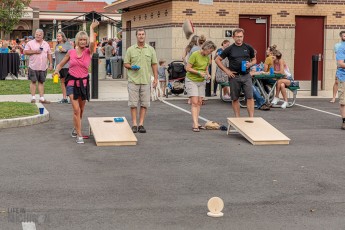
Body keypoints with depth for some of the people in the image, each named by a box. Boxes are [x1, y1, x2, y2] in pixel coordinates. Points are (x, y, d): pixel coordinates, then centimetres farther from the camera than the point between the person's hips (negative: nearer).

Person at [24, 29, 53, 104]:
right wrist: (34, 51, -14)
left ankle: (42, 98, 9)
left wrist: (51, 63, 7)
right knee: (33, 81, 0)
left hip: (43, 67, 3)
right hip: (33, 67, -3)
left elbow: (49, 54, 15)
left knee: (41, 82, 7)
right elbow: (25, 52, -6)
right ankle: (33, 97, 6)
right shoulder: (30, 43, 0)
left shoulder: (46, 44, 12)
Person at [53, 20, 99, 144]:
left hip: (84, 82, 1)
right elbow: (61, 64, 11)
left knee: (81, 109, 16)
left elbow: (92, 42, -26)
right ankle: (79, 135, -7)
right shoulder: (71, 52, 0)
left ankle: (76, 128, 42)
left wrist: (92, 28, -14)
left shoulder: (89, 52, -4)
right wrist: (57, 70, -11)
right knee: (76, 109, -12)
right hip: (72, 82, -1)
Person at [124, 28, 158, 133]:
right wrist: (132, 67, -13)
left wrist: (156, 78, 3)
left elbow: (154, 64, 10)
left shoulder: (150, 49, 8)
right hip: (133, 80, -1)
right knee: (133, 103, 0)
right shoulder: (130, 49, 5)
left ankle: (141, 124, 8)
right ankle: (134, 124, 7)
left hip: (146, 81, 1)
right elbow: (125, 63, 8)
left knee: (144, 103, 2)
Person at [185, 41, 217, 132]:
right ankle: (195, 124, -18)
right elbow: (188, 68, -14)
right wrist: (199, 72, -22)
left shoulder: (207, 57, 6)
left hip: (201, 82, 7)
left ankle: (196, 123, 9)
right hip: (191, 81, -7)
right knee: (194, 102, -14)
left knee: (199, 103, 4)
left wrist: (207, 75, -3)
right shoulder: (195, 55, -15)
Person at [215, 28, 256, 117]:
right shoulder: (230, 49, 2)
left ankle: (251, 118, -8)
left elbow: (254, 60, 17)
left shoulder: (248, 48, 6)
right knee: (235, 99, 6)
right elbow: (217, 60, 6)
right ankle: (237, 118, 16)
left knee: (250, 97, -8)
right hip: (234, 76, 0)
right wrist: (226, 71, -1)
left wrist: (250, 64, -6)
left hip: (246, 75, 0)